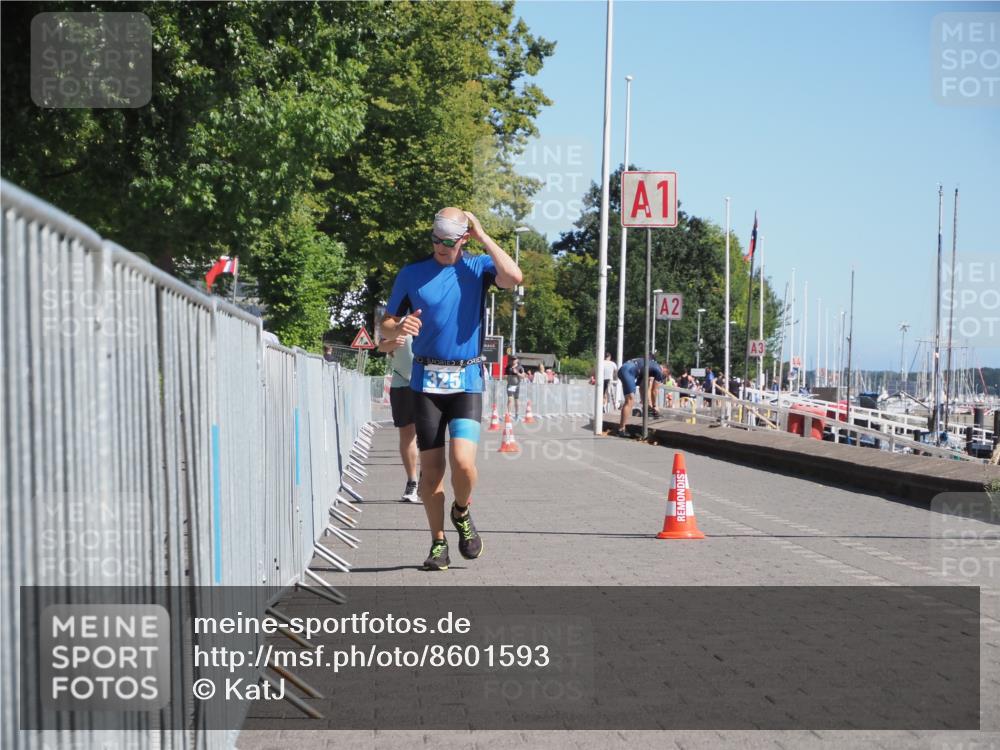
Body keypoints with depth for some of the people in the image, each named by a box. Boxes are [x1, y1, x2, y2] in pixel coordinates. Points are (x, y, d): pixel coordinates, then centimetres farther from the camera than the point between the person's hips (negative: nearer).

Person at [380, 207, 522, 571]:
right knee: (430, 466, 1)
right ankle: (438, 543, 15)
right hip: (426, 380, 2)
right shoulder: (411, 273, 6)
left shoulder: (477, 267, 3)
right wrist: (400, 327, -14)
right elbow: (386, 325, 10)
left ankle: (462, 513, 16)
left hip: (467, 380, -2)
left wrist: (483, 236, -11)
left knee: (463, 462, -16)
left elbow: (513, 277, -19)